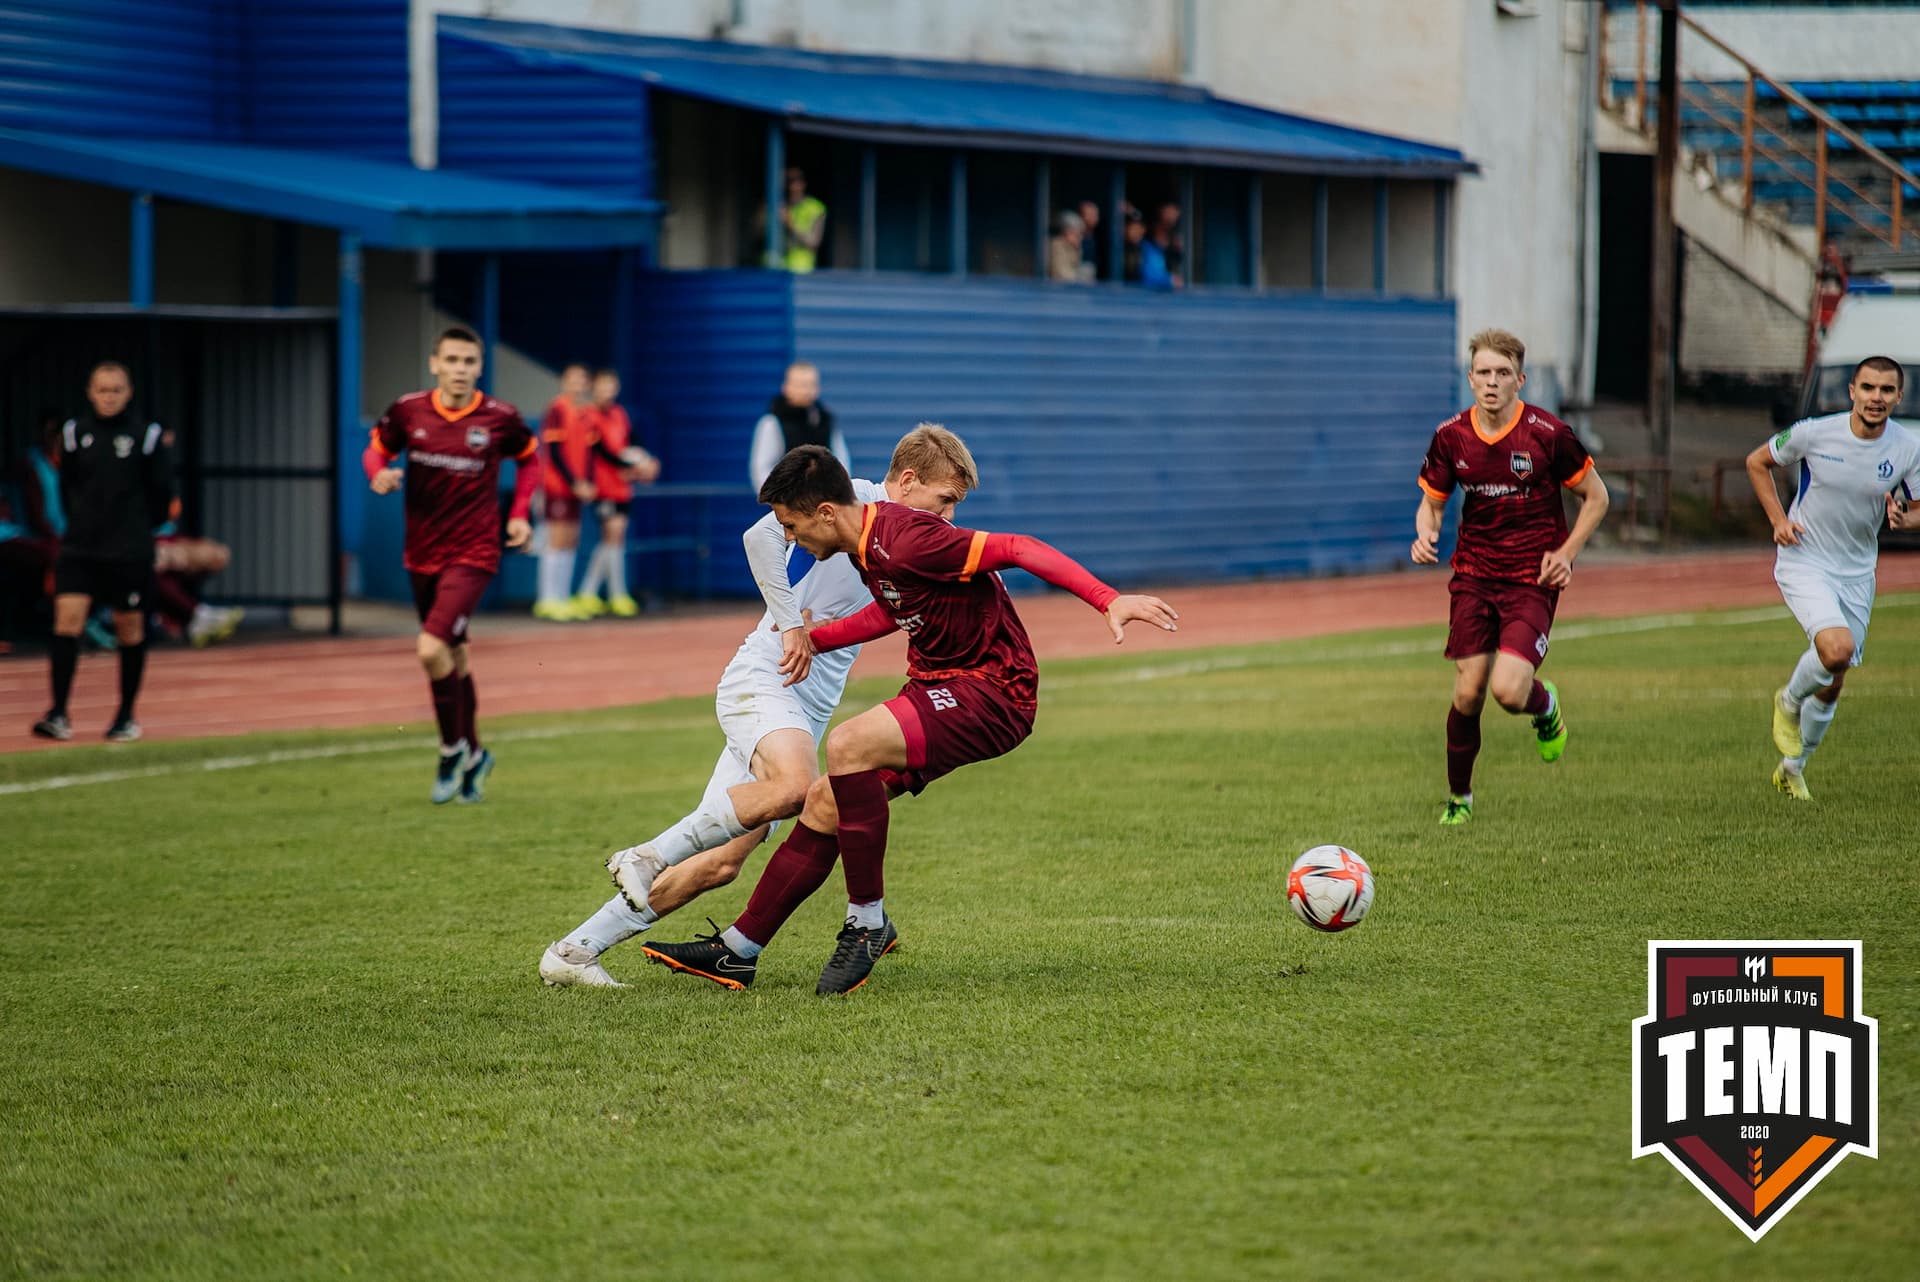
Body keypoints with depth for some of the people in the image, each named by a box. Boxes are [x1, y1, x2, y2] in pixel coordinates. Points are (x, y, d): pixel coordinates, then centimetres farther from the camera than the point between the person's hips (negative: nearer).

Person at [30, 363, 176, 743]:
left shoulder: (147, 437, -4)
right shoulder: (75, 433, 5)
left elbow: (161, 496, 3)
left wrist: (137, 528, 8)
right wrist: (84, 523, 10)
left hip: (130, 551, -2)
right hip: (79, 547, 2)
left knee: (130, 627, 6)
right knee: (67, 618, -11)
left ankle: (127, 716, 18)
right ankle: (58, 714, -12)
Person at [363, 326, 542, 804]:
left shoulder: (499, 418, -8)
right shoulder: (408, 411, -4)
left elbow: (530, 456, 11)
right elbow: (377, 448, 12)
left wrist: (519, 513, 1)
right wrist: (379, 474, -11)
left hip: (472, 554, -4)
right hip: (422, 555, 4)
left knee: (432, 649, -20)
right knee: (453, 657, 16)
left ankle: (454, 750, 0)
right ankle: (473, 756, 34)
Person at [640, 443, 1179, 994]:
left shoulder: (906, 540, -23)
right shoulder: (868, 545, 7)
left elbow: (1020, 549, -28)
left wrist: (1108, 600, -37)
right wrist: (810, 639, 27)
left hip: (993, 691, -10)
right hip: (937, 683, 10)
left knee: (848, 745, -28)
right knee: (825, 802, 7)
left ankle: (868, 922, -16)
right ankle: (737, 951, 16)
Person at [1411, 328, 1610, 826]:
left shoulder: (1548, 434, -11)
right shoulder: (1451, 436, -2)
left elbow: (1596, 497, 1)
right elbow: (1432, 502, 11)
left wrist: (1566, 553, -10)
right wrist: (1425, 535, -11)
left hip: (1532, 580, -3)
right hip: (1473, 575, 3)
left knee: (1509, 691, -19)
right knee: (1468, 694, -2)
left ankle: (1545, 704, 20)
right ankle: (1458, 798, 20)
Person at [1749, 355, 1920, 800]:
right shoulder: (1814, 433, -15)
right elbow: (1757, 463, 2)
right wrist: (1778, 519, -9)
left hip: (1857, 574, 4)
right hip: (1803, 564, -4)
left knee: (1832, 684, 11)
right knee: (1836, 648, -28)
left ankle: (1792, 767, 35)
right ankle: (1789, 702, 5)